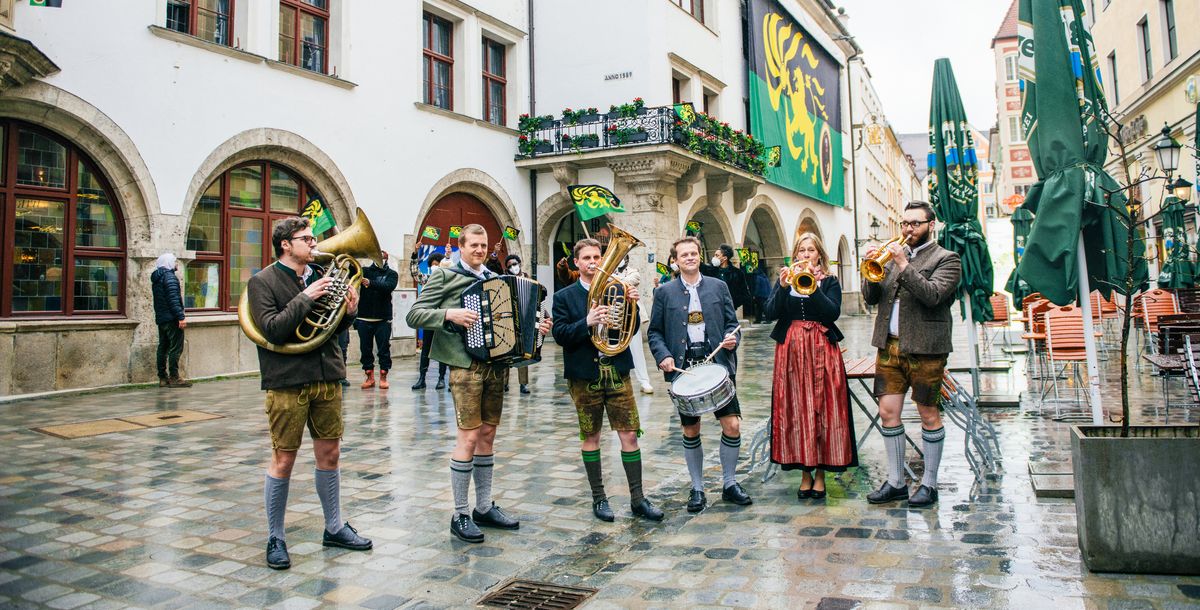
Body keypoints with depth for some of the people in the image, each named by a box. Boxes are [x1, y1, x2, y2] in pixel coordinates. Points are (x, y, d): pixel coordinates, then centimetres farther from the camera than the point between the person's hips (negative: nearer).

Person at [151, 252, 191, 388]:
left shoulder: (156, 278, 18)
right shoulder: (169, 276, -12)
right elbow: (173, 299, -21)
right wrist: (181, 317, -22)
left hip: (160, 318, 10)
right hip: (171, 319, -10)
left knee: (163, 347, 11)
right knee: (176, 347, -7)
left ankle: (163, 378, 13)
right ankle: (174, 378, -8)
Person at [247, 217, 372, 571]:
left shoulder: (319, 276, 11)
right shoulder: (262, 282, -5)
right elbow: (273, 329, -17)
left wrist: (348, 312, -5)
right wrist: (306, 297, -21)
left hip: (327, 378, 6)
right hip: (287, 382, -5)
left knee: (330, 454, 12)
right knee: (283, 461, 2)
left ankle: (334, 527, 27)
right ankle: (275, 539, 17)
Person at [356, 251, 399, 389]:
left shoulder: (391, 274, 5)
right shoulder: (365, 271, 10)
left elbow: (389, 286, -16)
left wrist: (371, 283, -30)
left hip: (383, 319, -2)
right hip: (364, 317, 2)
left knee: (384, 348, 0)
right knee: (365, 348, 6)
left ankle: (383, 377, 9)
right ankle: (369, 377, 17)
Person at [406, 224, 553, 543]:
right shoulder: (444, 276, 0)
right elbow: (414, 315, -6)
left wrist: (534, 328, 4)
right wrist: (449, 314, -20)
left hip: (496, 365, 6)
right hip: (466, 366, -6)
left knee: (487, 435, 11)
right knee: (469, 437, -7)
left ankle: (484, 508, 21)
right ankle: (460, 515, 5)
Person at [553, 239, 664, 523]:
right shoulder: (564, 297, 2)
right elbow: (560, 335, -9)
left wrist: (631, 305, -14)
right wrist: (587, 323, -24)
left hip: (617, 372, 2)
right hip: (584, 376, -1)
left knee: (629, 434, 1)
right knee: (591, 437, 8)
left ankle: (637, 499, 11)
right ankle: (598, 498, 21)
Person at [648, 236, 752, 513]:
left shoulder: (719, 287, 8)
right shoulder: (665, 292, 4)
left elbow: (731, 322, 11)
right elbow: (654, 332, 5)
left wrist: (731, 338, -10)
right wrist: (663, 356, -11)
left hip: (717, 363, 1)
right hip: (683, 367, -1)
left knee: (732, 425, -4)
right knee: (691, 431, 7)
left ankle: (729, 483, 18)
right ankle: (697, 488, 24)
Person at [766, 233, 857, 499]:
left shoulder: (829, 282, 6)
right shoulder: (786, 279, 10)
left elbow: (833, 313, -11)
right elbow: (771, 313, -4)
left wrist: (814, 286, -18)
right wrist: (783, 287, -16)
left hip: (822, 351, -1)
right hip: (791, 351, 1)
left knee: (823, 409, -1)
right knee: (796, 410, 2)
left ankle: (821, 472, 10)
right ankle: (805, 471, 13)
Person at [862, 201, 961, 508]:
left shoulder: (946, 259, -1)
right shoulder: (893, 253, 15)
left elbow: (933, 295, -18)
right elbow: (871, 298, 8)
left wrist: (904, 265, -22)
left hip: (924, 348, -5)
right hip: (889, 345, 5)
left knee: (928, 414, 5)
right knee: (888, 412, 4)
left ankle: (929, 483, 17)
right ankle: (895, 482, 15)